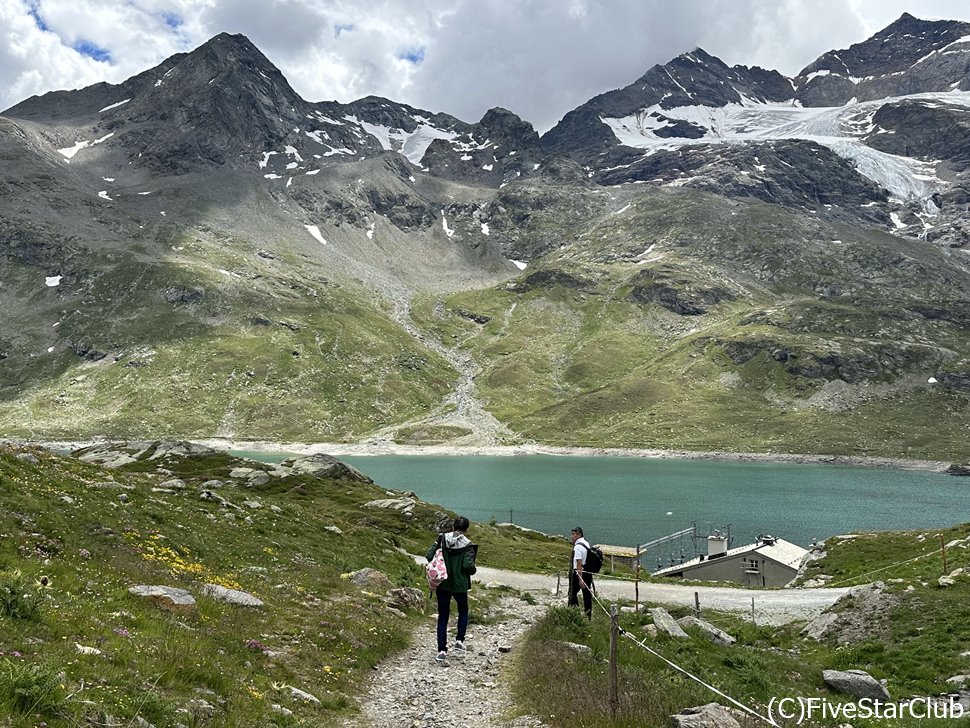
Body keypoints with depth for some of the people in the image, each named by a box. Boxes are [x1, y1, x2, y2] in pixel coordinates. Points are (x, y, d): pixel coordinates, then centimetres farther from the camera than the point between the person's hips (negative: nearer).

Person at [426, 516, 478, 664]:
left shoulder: (442, 539, -3)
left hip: (442, 584, 2)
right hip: (459, 585, -2)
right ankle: (459, 640, 16)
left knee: (443, 617, 9)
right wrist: (474, 569, -1)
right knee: (463, 611, 25)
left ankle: (442, 651, 3)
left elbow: (429, 556, -8)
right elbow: (468, 565, -23)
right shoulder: (467, 546, -12)